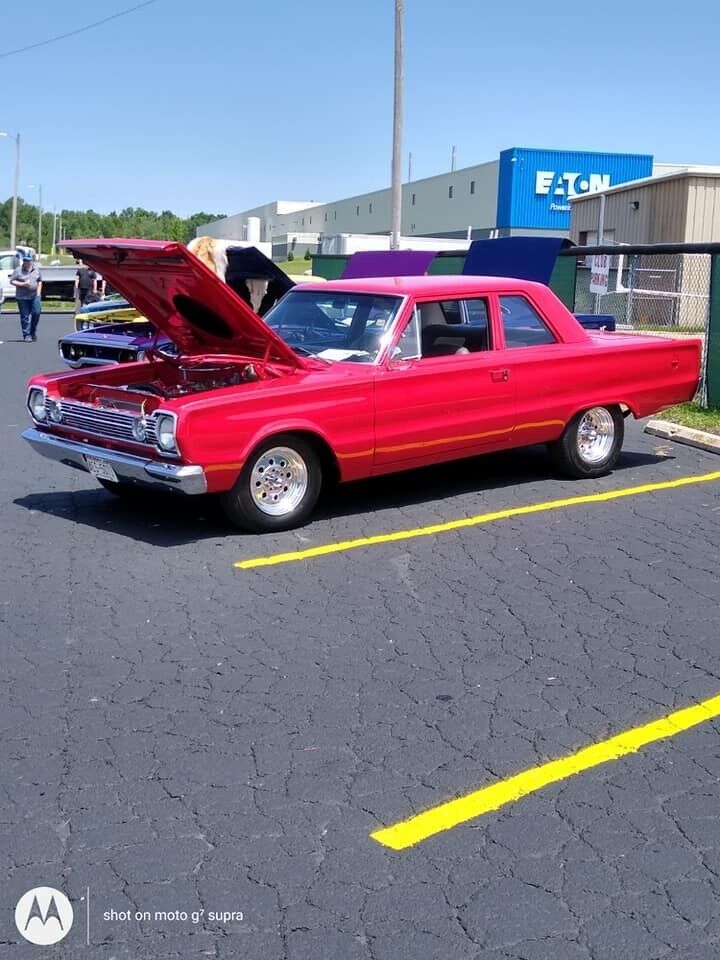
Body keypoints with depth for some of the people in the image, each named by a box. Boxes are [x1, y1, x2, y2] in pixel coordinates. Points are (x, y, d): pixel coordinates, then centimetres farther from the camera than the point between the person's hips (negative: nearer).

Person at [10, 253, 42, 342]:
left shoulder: (36, 269, 9)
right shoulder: (18, 270, -1)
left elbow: (40, 281, 16)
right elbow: (12, 281, -2)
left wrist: (38, 292, 5)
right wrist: (23, 284, -14)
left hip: (35, 296, 2)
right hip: (22, 297, -2)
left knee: (36, 313, -8)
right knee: (25, 317, -1)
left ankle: (33, 331, 15)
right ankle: (26, 335, 5)